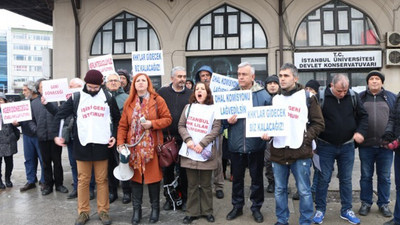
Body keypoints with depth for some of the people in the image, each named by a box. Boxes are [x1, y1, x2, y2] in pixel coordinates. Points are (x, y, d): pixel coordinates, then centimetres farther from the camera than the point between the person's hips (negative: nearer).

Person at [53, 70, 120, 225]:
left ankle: (103, 211, 16)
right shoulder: (76, 97, 2)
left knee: (102, 180, 6)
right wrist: (56, 134, -2)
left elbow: (117, 118, 11)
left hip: (102, 144, 0)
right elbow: (60, 115, 6)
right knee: (83, 180, 7)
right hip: (82, 144, 1)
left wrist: (114, 135, 1)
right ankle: (83, 212, 18)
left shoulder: (108, 97, 3)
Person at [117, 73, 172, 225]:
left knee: (152, 175, 5)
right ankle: (136, 209, 20)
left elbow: (167, 119, -2)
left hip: (152, 146, -2)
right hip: (134, 146, 3)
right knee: (135, 176, 7)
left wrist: (152, 124, -16)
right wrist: (120, 143, -5)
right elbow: (123, 125, 6)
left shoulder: (157, 100, 0)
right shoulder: (129, 103, 9)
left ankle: (155, 208, 21)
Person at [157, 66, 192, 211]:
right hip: (166, 137, 1)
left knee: (183, 170, 7)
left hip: (184, 139, 0)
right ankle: (169, 198, 25)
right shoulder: (162, 92, 4)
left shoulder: (190, 94, 5)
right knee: (167, 169, 11)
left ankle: (184, 198, 22)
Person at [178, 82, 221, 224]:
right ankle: (192, 212, 19)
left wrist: (202, 144, -15)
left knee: (206, 184, 8)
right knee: (192, 184, 9)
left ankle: (207, 211, 22)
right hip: (190, 151, 2)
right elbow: (181, 126, 7)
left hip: (206, 152, -1)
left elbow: (216, 128, -7)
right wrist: (188, 140, -11)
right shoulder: (188, 107, 10)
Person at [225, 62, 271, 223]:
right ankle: (237, 206, 32)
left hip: (256, 144, -2)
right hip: (236, 144, 2)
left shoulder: (263, 95, -4)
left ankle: (256, 207, 30)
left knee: (257, 177, 12)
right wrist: (228, 120, -10)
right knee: (237, 177, 15)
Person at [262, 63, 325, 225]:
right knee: (280, 189, 13)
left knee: (304, 190, 5)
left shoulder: (307, 97, 0)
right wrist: (267, 134, -4)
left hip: (300, 152, -4)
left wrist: (306, 138, -12)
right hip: (278, 151, 4)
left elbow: (318, 123, 0)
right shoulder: (275, 99, 12)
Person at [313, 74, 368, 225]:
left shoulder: (353, 96, -3)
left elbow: (363, 116, 6)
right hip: (326, 146, -3)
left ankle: (346, 210, 26)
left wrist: (361, 131, -11)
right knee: (324, 179, 5)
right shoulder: (321, 97, -13)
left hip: (347, 146, 3)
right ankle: (320, 210, 19)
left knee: (346, 179, 12)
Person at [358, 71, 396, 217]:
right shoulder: (360, 98, 6)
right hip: (366, 145, 0)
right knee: (366, 176, 9)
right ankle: (365, 203, 21)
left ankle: (384, 204, 24)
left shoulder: (391, 97, 8)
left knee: (384, 177, 10)